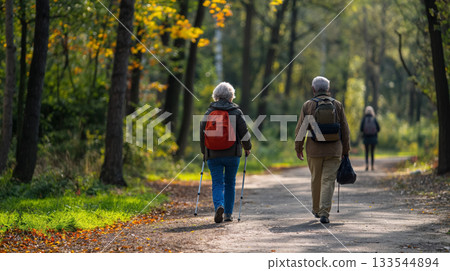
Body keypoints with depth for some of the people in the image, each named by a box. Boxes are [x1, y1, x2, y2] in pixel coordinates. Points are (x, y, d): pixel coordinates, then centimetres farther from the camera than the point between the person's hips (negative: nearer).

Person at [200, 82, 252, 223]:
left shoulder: (209, 112, 3)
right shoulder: (236, 112, -3)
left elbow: (202, 134, 5)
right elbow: (244, 132, -2)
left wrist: (204, 152, 18)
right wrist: (247, 148, 16)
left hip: (213, 155, 1)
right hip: (232, 154, -1)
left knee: (217, 183, 3)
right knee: (230, 183, 14)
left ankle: (219, 206, -24)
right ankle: (228, 213, 17)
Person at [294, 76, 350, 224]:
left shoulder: (308, 106, -2)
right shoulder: (337, 105, 2)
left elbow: (300, 129, -1)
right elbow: (345, 130, 4)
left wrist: (298, 147, 10)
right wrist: (346, 150, 12)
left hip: (314, 150, 0)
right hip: (334, 150, 0)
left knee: (316, 180, 16)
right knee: (328, 181, -1)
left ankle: (317, 209, 30)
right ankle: (324, 212, -13)